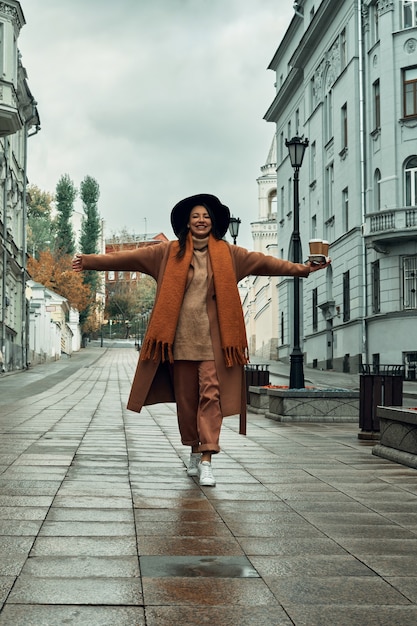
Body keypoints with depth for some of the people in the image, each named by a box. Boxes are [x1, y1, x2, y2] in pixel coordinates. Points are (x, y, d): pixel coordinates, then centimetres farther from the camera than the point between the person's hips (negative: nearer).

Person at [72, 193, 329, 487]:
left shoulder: (227, 253, 8)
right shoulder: (170, 252, 8)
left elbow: (262, 261, 6)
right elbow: (132, 257, 7)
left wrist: (299, 268, 0)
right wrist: (91, 261, 4)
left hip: (211, 335, -1)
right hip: (181, 334, 1)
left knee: (211, 393, -10)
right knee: (186, 396, 7)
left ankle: (207, 461, -12)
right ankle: (195, 452, 24)